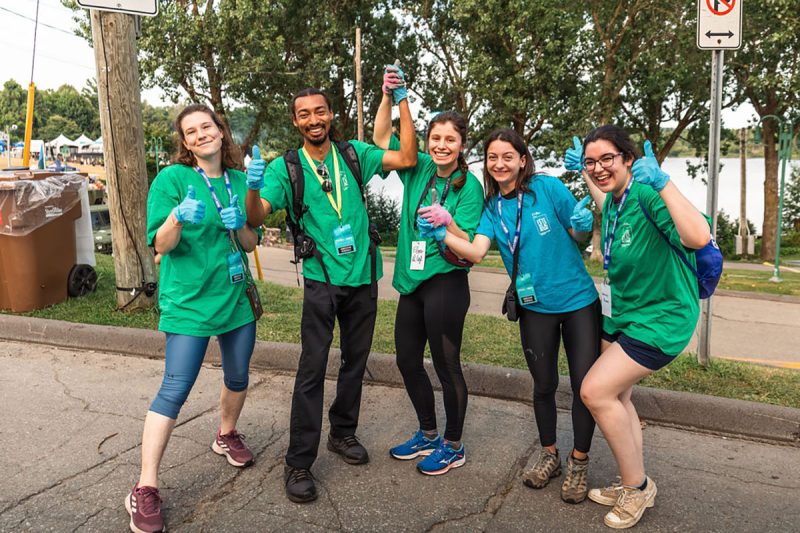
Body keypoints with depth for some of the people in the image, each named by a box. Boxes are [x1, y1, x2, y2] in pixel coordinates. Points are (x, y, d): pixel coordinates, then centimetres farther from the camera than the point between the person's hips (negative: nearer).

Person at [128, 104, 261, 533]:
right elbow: (160, 245, -12)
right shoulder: (172, 178, -8)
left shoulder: (240, 180, 6)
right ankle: (145, 490, 1)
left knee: (238, 377, 18)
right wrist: (178, 216, -31)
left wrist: (238, 224, -14)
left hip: (236, 297, 5)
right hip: (189, 302, -5)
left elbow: (251, 244, 8)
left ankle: (227, 435, 45)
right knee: (173, 392, -8)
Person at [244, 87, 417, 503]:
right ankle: (298, 463, 5)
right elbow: (256, 218, -12)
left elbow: (407, 159, -3)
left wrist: (402, 102, -4)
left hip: (362, 275, 4)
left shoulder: (353, 154, 4)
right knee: (312, 368, -5)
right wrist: (253, 186, -32)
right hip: (322, 278, -3)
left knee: (356, 360, 14)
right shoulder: (286, 167, -3)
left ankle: (343, 433, 34)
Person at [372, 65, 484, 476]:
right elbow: (382, 137, 10)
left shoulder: (469, 185, -10)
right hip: (412, 282, 7)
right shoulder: (419, 169, 5)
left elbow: (469, 246, -13)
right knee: (407, 359, 15)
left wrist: (447, 222, -31)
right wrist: (389, 97, -4)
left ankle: (453, 446, 24)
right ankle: (428, 435, 35)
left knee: (445, 365, 4)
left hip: (445, 284, -7)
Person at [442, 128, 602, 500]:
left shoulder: (548, 187, -11)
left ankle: (579, 463, 22)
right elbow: (475, 251, -16)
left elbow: (580, 234, -5)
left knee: (585, 384, 1)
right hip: (535, 306, 3)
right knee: (544, 385, 14)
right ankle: (549, 456, 35)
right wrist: (442, 234, -30)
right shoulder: (492, 207, -1)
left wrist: (583, 224, -27)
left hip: (579, 301, -3)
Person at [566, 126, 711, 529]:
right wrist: (583, 174, 21)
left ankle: (638, 486, 8)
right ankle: (632, 485, 32)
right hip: (621, 313, 9)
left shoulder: (647, 196, -25)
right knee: (615, 396, 14)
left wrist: (663, 182, -44)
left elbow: (698, 237, -42)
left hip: (661, 318, -9)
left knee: (595, 391, -14)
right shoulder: (614, 201, 0)